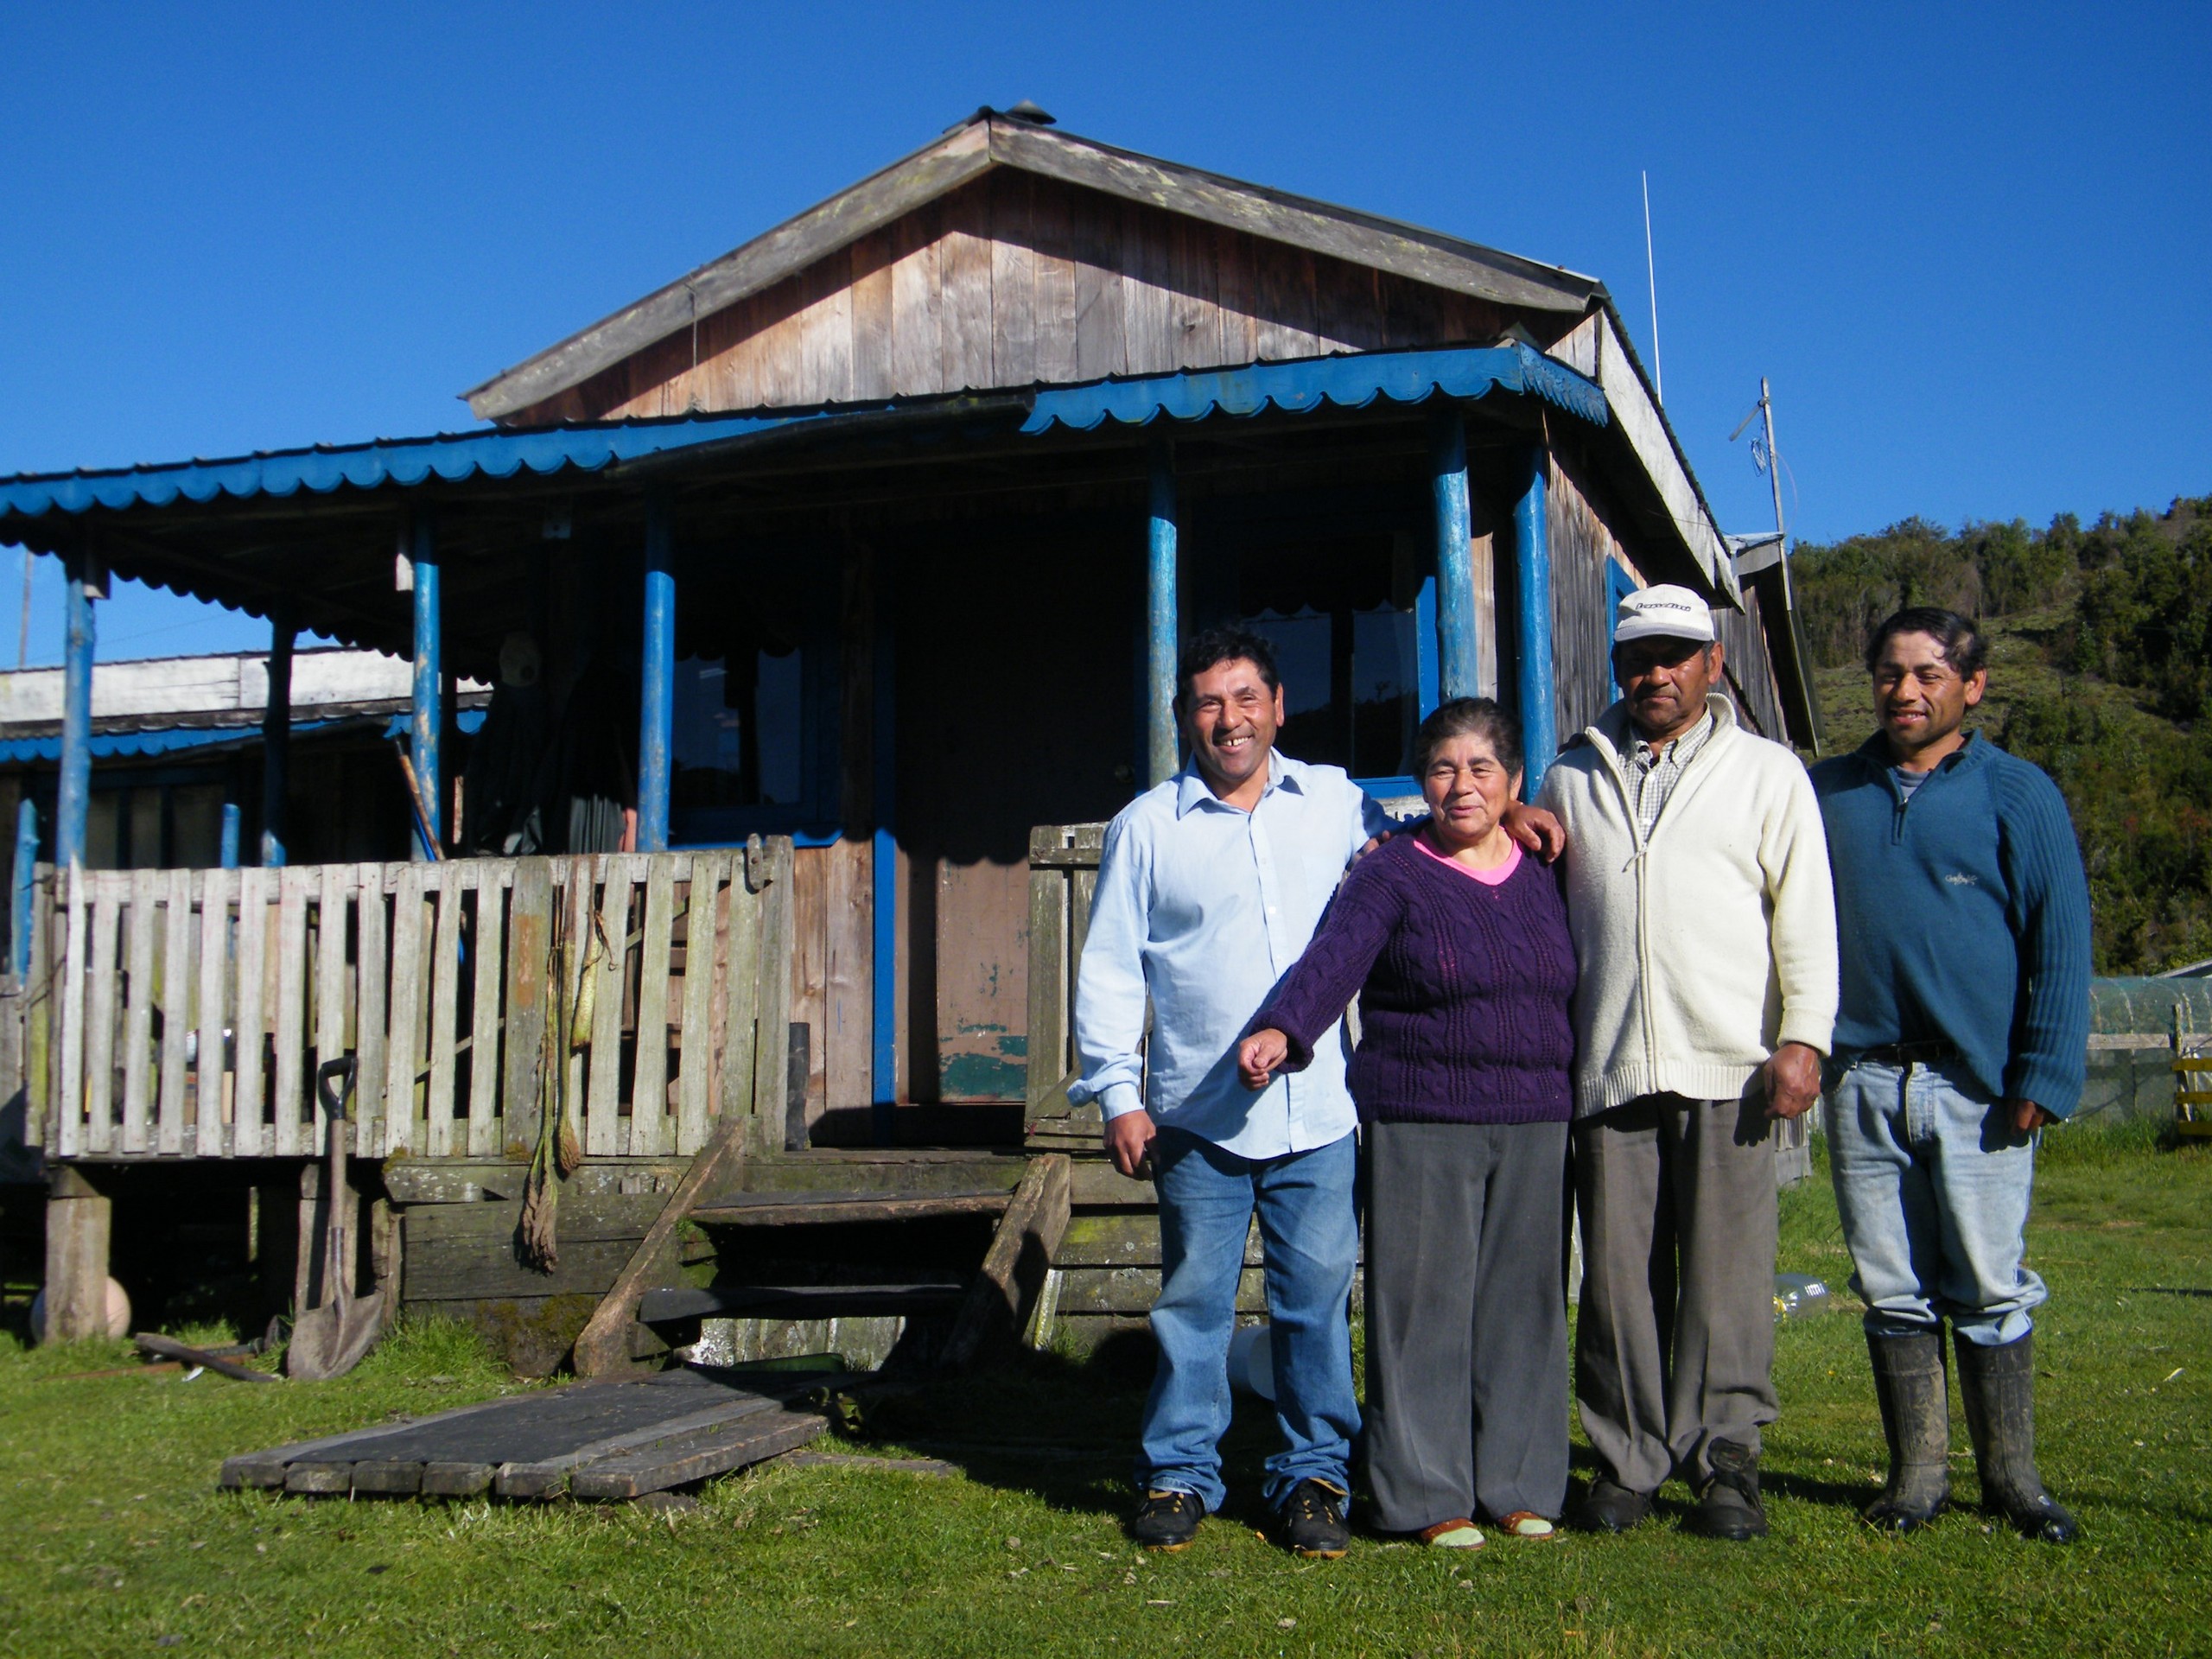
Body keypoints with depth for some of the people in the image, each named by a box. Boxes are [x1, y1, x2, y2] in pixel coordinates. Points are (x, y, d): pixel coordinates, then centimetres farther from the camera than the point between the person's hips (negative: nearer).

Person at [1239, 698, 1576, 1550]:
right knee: (1425, 1304, -2)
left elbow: (1572, 990, 17)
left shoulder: (1542, 875, 13)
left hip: (1535, 1127, 4)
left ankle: (1517, 1483, 20)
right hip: (1420, 1125, -4)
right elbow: (1332, 960, -17)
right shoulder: (1391, 877, -1)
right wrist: (1282, 1030, -35)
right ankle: (1427, 1494, 9)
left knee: (1521, 1301, 8)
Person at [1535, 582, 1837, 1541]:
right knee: (1619, 1274, 4)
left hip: (1729, 1066, -2)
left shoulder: (1769, 774, 9)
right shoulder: (1571, 777, 16)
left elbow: (1805, 913, 3)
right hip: (1608, 1065, 2)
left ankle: (1725, 1458, 8)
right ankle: (1627, 1460, 13)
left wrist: (1803, 1037, -6)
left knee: (1726, 1272, -2)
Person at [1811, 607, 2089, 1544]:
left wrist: (2045, 1075, -6)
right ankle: (1917, 1472, 17)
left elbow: (2061, 939, 0)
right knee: (1893, 1290, 7)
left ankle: (2012, 1478, 15)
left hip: (1978, 1084, -2)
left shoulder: (2018, 796, 3)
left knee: (1990, 1290, 3)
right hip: (1864, 1082, 3)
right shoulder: (1825, 793, 11)